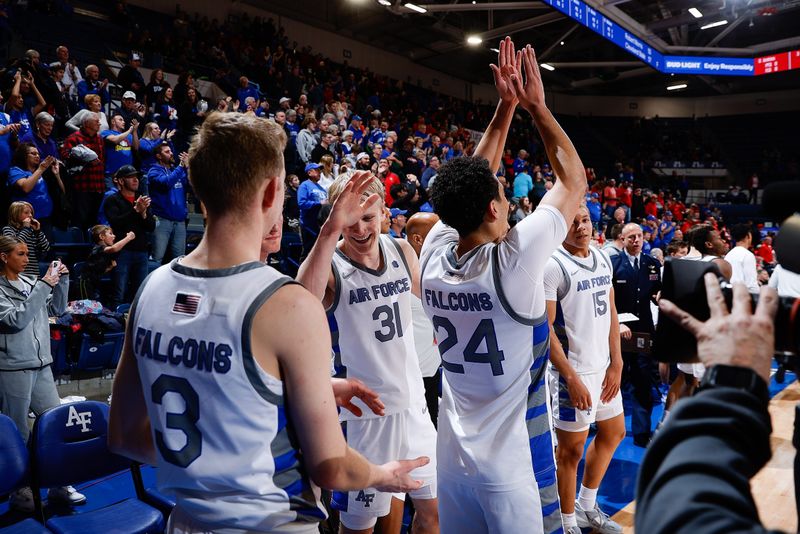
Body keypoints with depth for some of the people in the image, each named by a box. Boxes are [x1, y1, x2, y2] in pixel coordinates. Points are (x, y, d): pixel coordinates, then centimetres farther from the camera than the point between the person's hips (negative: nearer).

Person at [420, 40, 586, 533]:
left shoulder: (434, 257, -8)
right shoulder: (514, 260, -22)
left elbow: (471, 183, 6)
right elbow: (575, 180, -9)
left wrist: (506, 107, 8)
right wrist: (536, 106, 0)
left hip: (454, 454, 6)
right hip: (514, 459, -5)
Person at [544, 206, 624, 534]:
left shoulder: (602, 259, 6)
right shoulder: (552, 265, -17)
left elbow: (611, 312, 10)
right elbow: (544, 328, -19)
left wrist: (616, 364, 4)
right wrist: (571, 378, -19)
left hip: (605, 367, 8)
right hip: (572, 371, -8)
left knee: (613, 433, 21)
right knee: (571, 449, 4)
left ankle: (587, 506, 40)